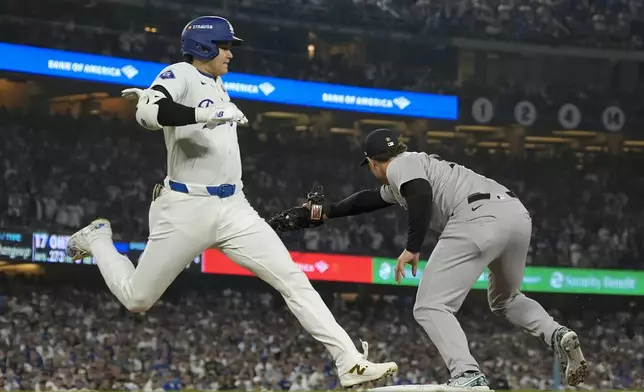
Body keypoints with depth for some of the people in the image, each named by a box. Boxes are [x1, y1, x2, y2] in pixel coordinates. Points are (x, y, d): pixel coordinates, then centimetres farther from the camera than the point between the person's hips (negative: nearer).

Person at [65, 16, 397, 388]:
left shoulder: (217, 85, 14)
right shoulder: (181, 75, -9)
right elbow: (149, 114, -30)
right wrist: (206, 114, -32)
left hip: (234, 209, 6)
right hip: (187, 208, -6)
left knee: (293, 280, -7)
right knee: (137, 299, 6)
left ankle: (350, 362, -12)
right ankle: (99, 238, 35)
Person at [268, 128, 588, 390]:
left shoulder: (400, 166, 11)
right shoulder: (418, 163, 38)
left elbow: (422, 195, -12)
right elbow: (370, 200, 52)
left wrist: (412, 247, -14)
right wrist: (327, 212, 62)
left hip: (480, 218, -9)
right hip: (518, 214, 9)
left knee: (431, 307, -3)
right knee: (505, 300, 30)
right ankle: (557, 335, 3)